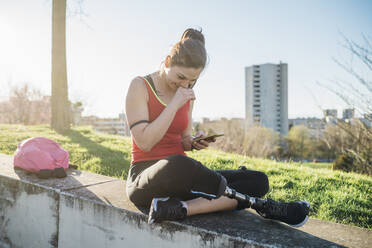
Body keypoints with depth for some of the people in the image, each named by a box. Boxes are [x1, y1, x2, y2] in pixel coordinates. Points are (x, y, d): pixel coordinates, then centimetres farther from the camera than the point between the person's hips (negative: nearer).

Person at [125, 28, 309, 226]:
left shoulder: (187, 94, 12)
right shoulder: (140, 86, -5)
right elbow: (145, 143, -16)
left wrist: (194, 142, -4)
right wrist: (174, 105, -17)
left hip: (181, 180, 6)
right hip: (146, 178, -6)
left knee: (258, 181, -12)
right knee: (178, 165, -43)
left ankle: (179, 209, -31)